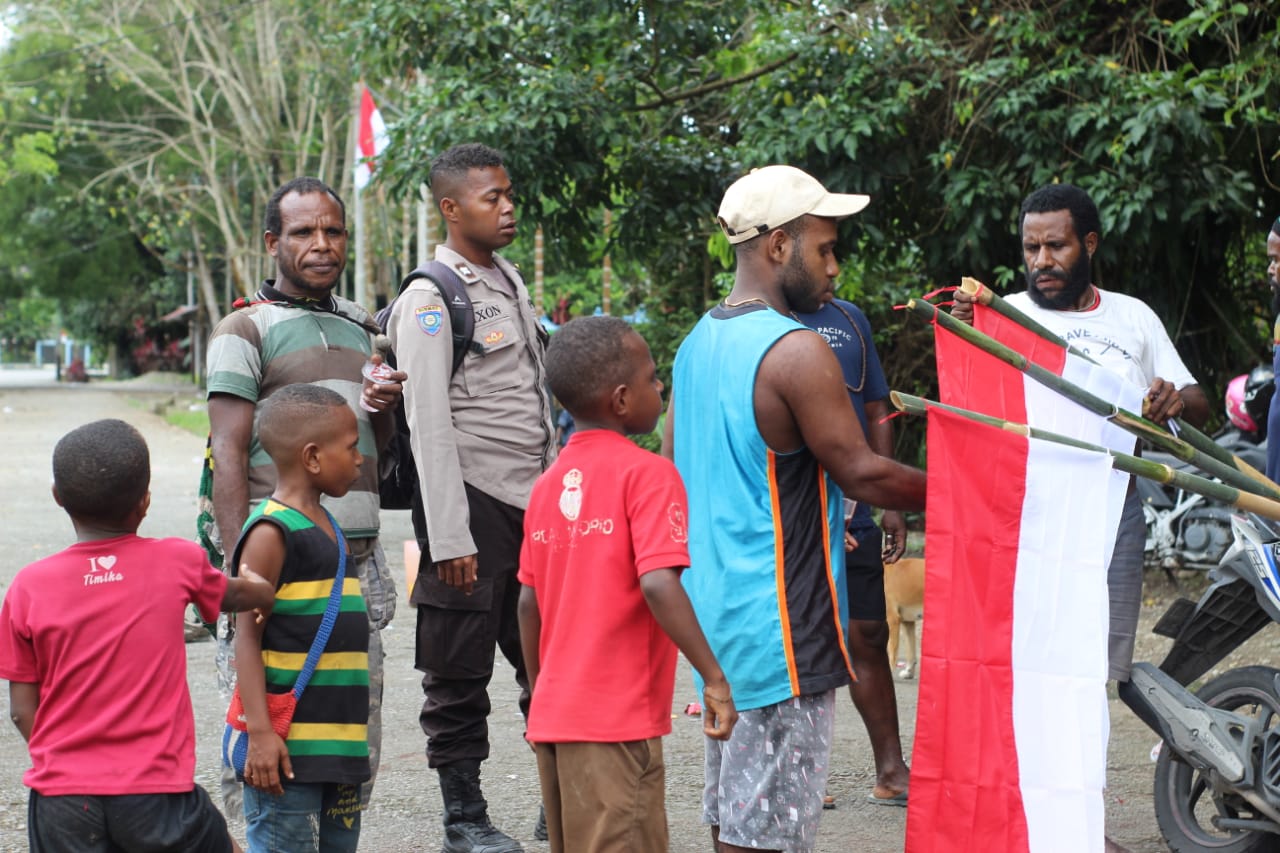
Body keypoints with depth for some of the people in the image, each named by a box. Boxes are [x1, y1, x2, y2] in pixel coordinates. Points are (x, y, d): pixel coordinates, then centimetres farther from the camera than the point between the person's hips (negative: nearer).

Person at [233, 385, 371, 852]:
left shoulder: (325, 524, 15)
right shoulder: (271, 532, -12)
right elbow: (247, 636, -15)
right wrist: (259, 731, -22)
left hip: (339, 743, 9)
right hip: (286, 747, -9)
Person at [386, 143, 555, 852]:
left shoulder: (509, 281, 15)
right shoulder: (429, 301, -11)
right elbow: (430, 428, -16)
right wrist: (450, 539, -19)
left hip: (533, 501, 8)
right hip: (473, 505, -8)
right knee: (460, 672, 2)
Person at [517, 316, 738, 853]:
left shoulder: (547, 484, 11)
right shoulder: (647, 473, -10)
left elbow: (529, 603, 12)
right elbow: (658, 585, -22)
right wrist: (714, 677, -18)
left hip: (552, 718, 7)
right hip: (618, 723, -7)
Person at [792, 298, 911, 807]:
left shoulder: (850, 320, 14)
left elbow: (876, 415, 17)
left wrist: (890, 505, 10)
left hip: (853, 516, 5)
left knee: (869, 636, 8)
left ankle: (891, 774, 15)